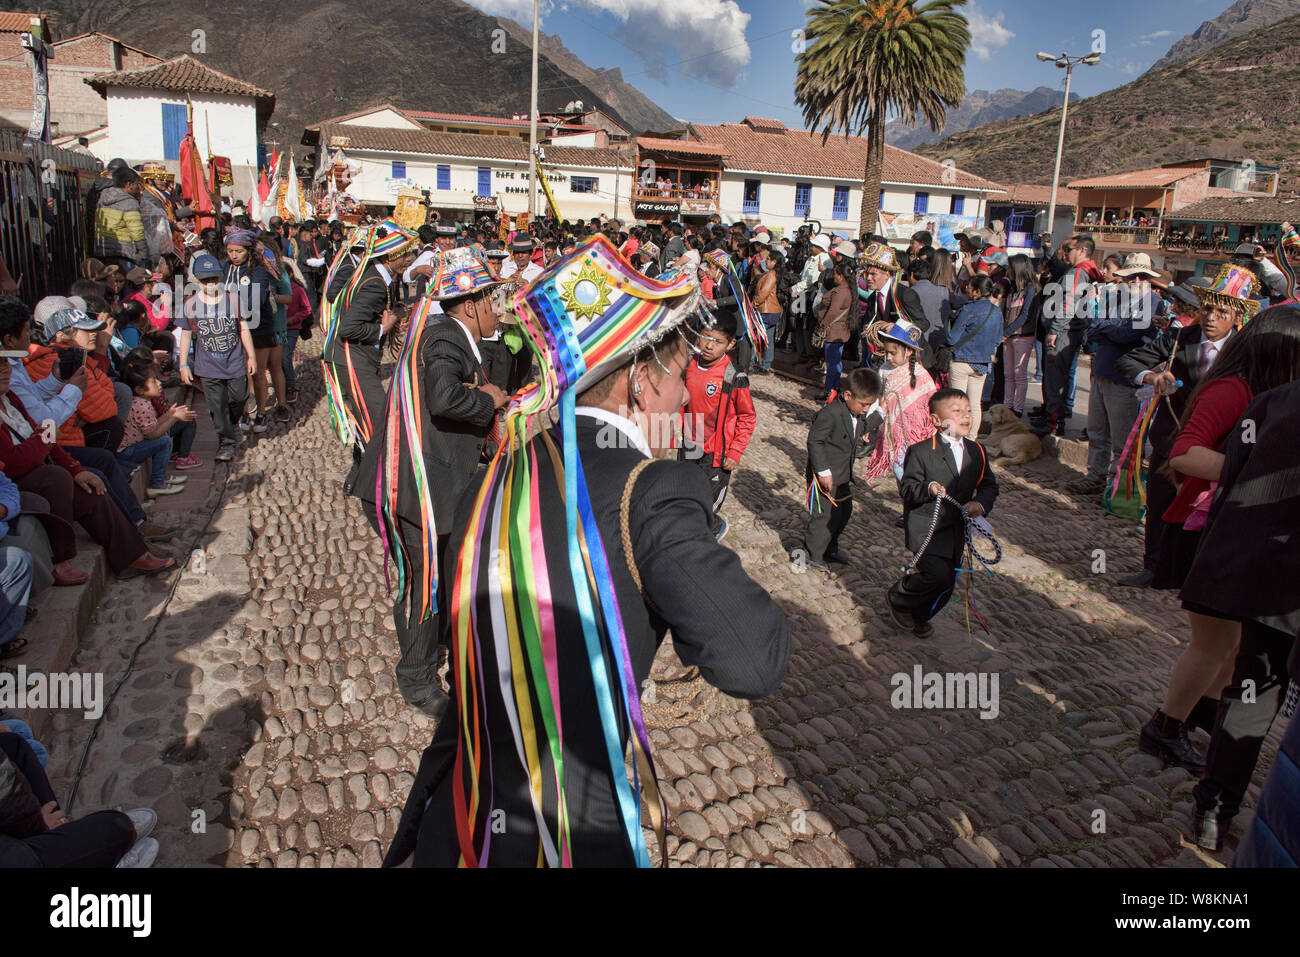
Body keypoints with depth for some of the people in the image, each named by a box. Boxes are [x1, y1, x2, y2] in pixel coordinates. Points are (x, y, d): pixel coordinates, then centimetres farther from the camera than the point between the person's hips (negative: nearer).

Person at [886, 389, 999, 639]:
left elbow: (989, 485, 15)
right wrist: (927, 489, -29)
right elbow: (906, 487, -10)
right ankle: (896, 597, 8)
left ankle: (920, 616, 38)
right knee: (938, 575, -20)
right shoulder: (920, 452, -10)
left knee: (947, 583, 11)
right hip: (925, 527, -6)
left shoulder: (977, 452, 7)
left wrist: (981, 503, -5)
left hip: (955, 529, 6)